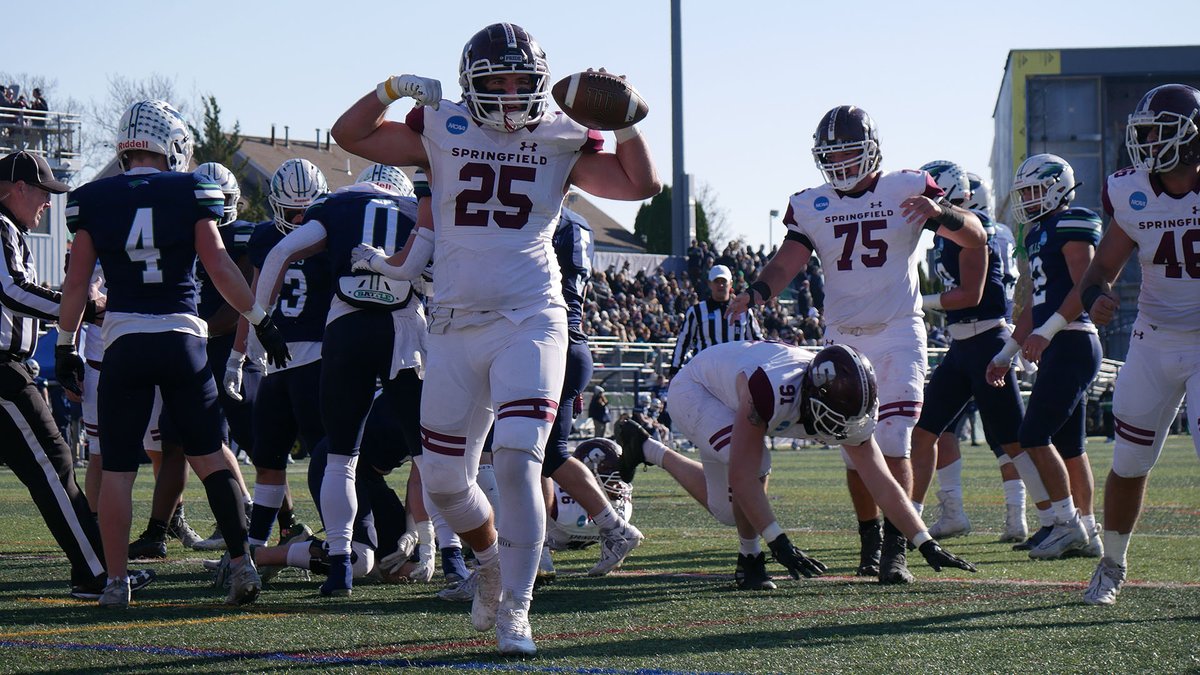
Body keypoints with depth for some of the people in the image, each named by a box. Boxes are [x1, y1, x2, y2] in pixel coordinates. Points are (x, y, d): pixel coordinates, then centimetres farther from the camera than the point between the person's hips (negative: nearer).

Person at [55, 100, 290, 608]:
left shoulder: (94, 200, 4)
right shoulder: (189, 192, 1)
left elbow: (77, 281, 6)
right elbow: (219, 267, -2)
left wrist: (65, 344, 14)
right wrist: (261, 321, 5)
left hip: (123, 342, 0)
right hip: (183, 338, 0)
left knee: (117, 469, 4)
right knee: (208, 455, 11)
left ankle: (116, 581, 2)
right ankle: (242, 563, 4)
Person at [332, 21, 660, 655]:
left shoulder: (563, 139, 5)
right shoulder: (441, 129, 7)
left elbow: (641, 184, 1)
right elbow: (350, 135, 12)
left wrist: (625, 122, -11)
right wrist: (393, 89, -2)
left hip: (529, 323, -3)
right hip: (455, 327, 3)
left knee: (517, 461, -18)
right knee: (442, 476, 9)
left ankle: (514, 612, -13)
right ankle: (491, 559, 38)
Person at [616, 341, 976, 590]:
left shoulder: (848, 408, -24)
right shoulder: (770, 390, -46)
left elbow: (883, 484, -19)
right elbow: (742, 476, -43)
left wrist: (928, 546, -24)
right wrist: (780, 543, -45)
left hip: (729, 399, 7)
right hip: (694, 389, -7)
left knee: (727, 510, 12)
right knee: (755, 464, -33)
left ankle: (646, 448, 33)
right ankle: (748, 561, -11)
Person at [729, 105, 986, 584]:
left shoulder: (907, 190, 0)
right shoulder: (811, 206, 7)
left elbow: (976, 238, -3)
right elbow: (786, 262, -4)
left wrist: (939, 212, -23)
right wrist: (755, 294, -25)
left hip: (897, 334, -3)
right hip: (842, 339, 3)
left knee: (891, 442, -14)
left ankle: (894, 549, -11)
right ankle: (869, 541, 19)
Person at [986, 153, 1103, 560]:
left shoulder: (1071, 226, -9)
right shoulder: (1039, 233, 20)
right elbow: (1033, 304, 25)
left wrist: (1046, 332, -26)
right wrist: (1006, 354, 25)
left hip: (1073, 343, -10)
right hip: (1058, 348, 10)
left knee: (1035, 436, -12)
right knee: (1068, 445, 10)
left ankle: (1067, 523, -8)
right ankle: (1086, 533, 14)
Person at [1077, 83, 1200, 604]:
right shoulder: (1132, 196, -4)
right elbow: (1104, 266, 5)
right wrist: (1095, 297, -16)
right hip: (1153, 342, 3)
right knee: (1129, 465, 8)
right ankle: (1112, 565, 28)